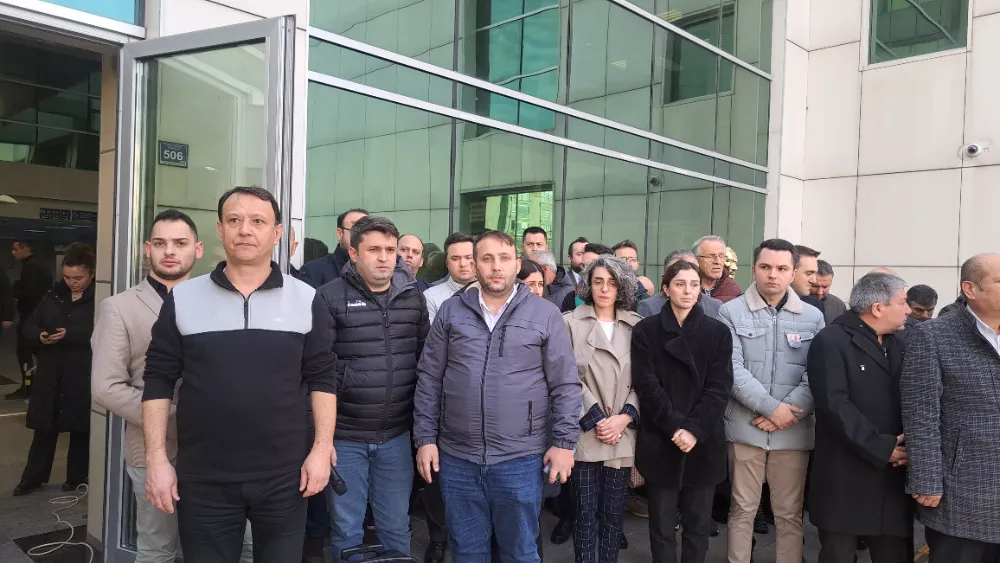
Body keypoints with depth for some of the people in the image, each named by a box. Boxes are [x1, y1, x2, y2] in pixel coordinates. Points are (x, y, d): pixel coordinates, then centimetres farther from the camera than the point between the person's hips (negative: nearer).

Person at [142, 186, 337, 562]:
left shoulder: (306, 300, -2)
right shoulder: (182, 299, -1)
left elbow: (321, 379, 1)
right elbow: (158, 382, 2)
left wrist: (322, 449, -5)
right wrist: (157, 459, -2)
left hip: (284, 477, 0)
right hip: (203, 480, 0)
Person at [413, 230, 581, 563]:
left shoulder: (545, 315, -2)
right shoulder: (451, 312, 4)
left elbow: (565, 384, -1)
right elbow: (429, 379, 5)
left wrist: (564, 442, -6)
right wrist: (425, 438, 2)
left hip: (521, 458, -2)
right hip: (457, 456, 2)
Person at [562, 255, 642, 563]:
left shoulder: (636, 326, 6)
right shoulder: (571, 323, 0)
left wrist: (625, 417, -9)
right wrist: (595, 419, -10)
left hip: (623, 434, 2)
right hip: (585, 433, -2)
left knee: (613, 513, 11)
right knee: (586, 513, 5)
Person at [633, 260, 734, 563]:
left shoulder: (718, 332, 4)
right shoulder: (646, 330, 0)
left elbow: (719, 388, -3)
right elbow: (647, 385, -6)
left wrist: (694, 429, -14)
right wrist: (675, 428, -15)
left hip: (704, 444, 1)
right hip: (660, 443, -1)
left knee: (698, 525, 10)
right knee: (662, 527, 7)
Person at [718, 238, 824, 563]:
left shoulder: (812, 317, 4)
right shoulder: (731, 312, -2)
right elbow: (733, 370, -9)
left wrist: (786, 414, -12)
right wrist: (772, 407, -16)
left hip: (793, 431, 2)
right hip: (745, 427, -1)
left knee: (790, 514, 11)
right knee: (742, 510, 9)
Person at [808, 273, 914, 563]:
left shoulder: (897, 345, 14)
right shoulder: (831, 341, -10)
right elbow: (835, 406, -19)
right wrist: (882, 449, -17)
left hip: (894, 476, 6)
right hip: (846, 478, -6)